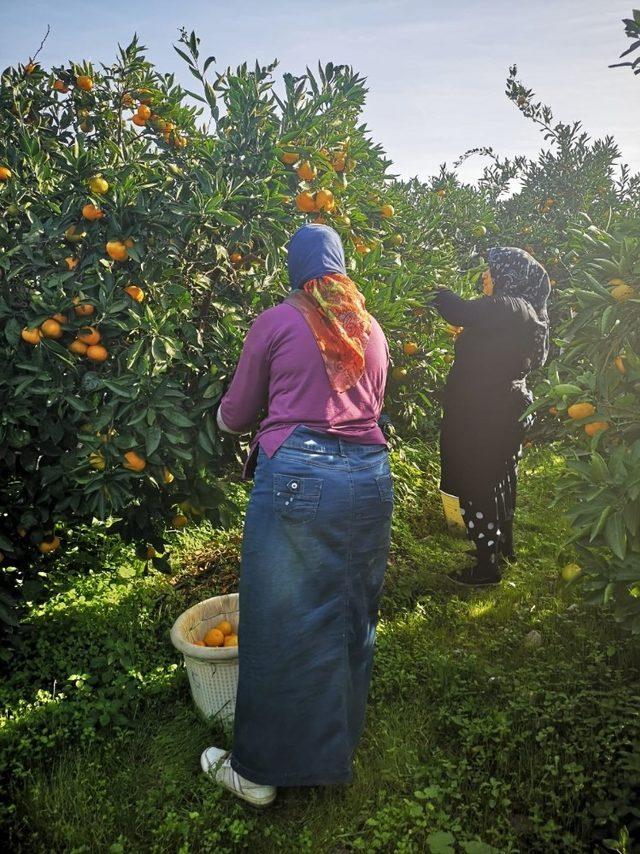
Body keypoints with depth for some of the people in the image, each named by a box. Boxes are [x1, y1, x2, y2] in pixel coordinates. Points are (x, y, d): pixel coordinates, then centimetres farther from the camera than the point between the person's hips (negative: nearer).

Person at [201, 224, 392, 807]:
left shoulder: (276, 322, 2)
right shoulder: (372, 330, 15)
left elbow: (235, 416, 9)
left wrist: (225, 416, 32)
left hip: (296, 475, -5)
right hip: (369, 476, 5)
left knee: (279, 625, 6)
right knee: (352, 618, 19)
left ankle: (258, 771, 24)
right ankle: (337, 747, 41)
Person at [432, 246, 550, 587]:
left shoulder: (505, 309, -20)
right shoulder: (525, 311, 9)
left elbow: (459, 312, -22)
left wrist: (437, 291, -4)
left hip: (482, 416, -10)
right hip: (510, 409, 10)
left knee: (474, 485, 0)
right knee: (500, 477, 23)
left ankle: (487, 565, 9)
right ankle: (505, 544, 41)